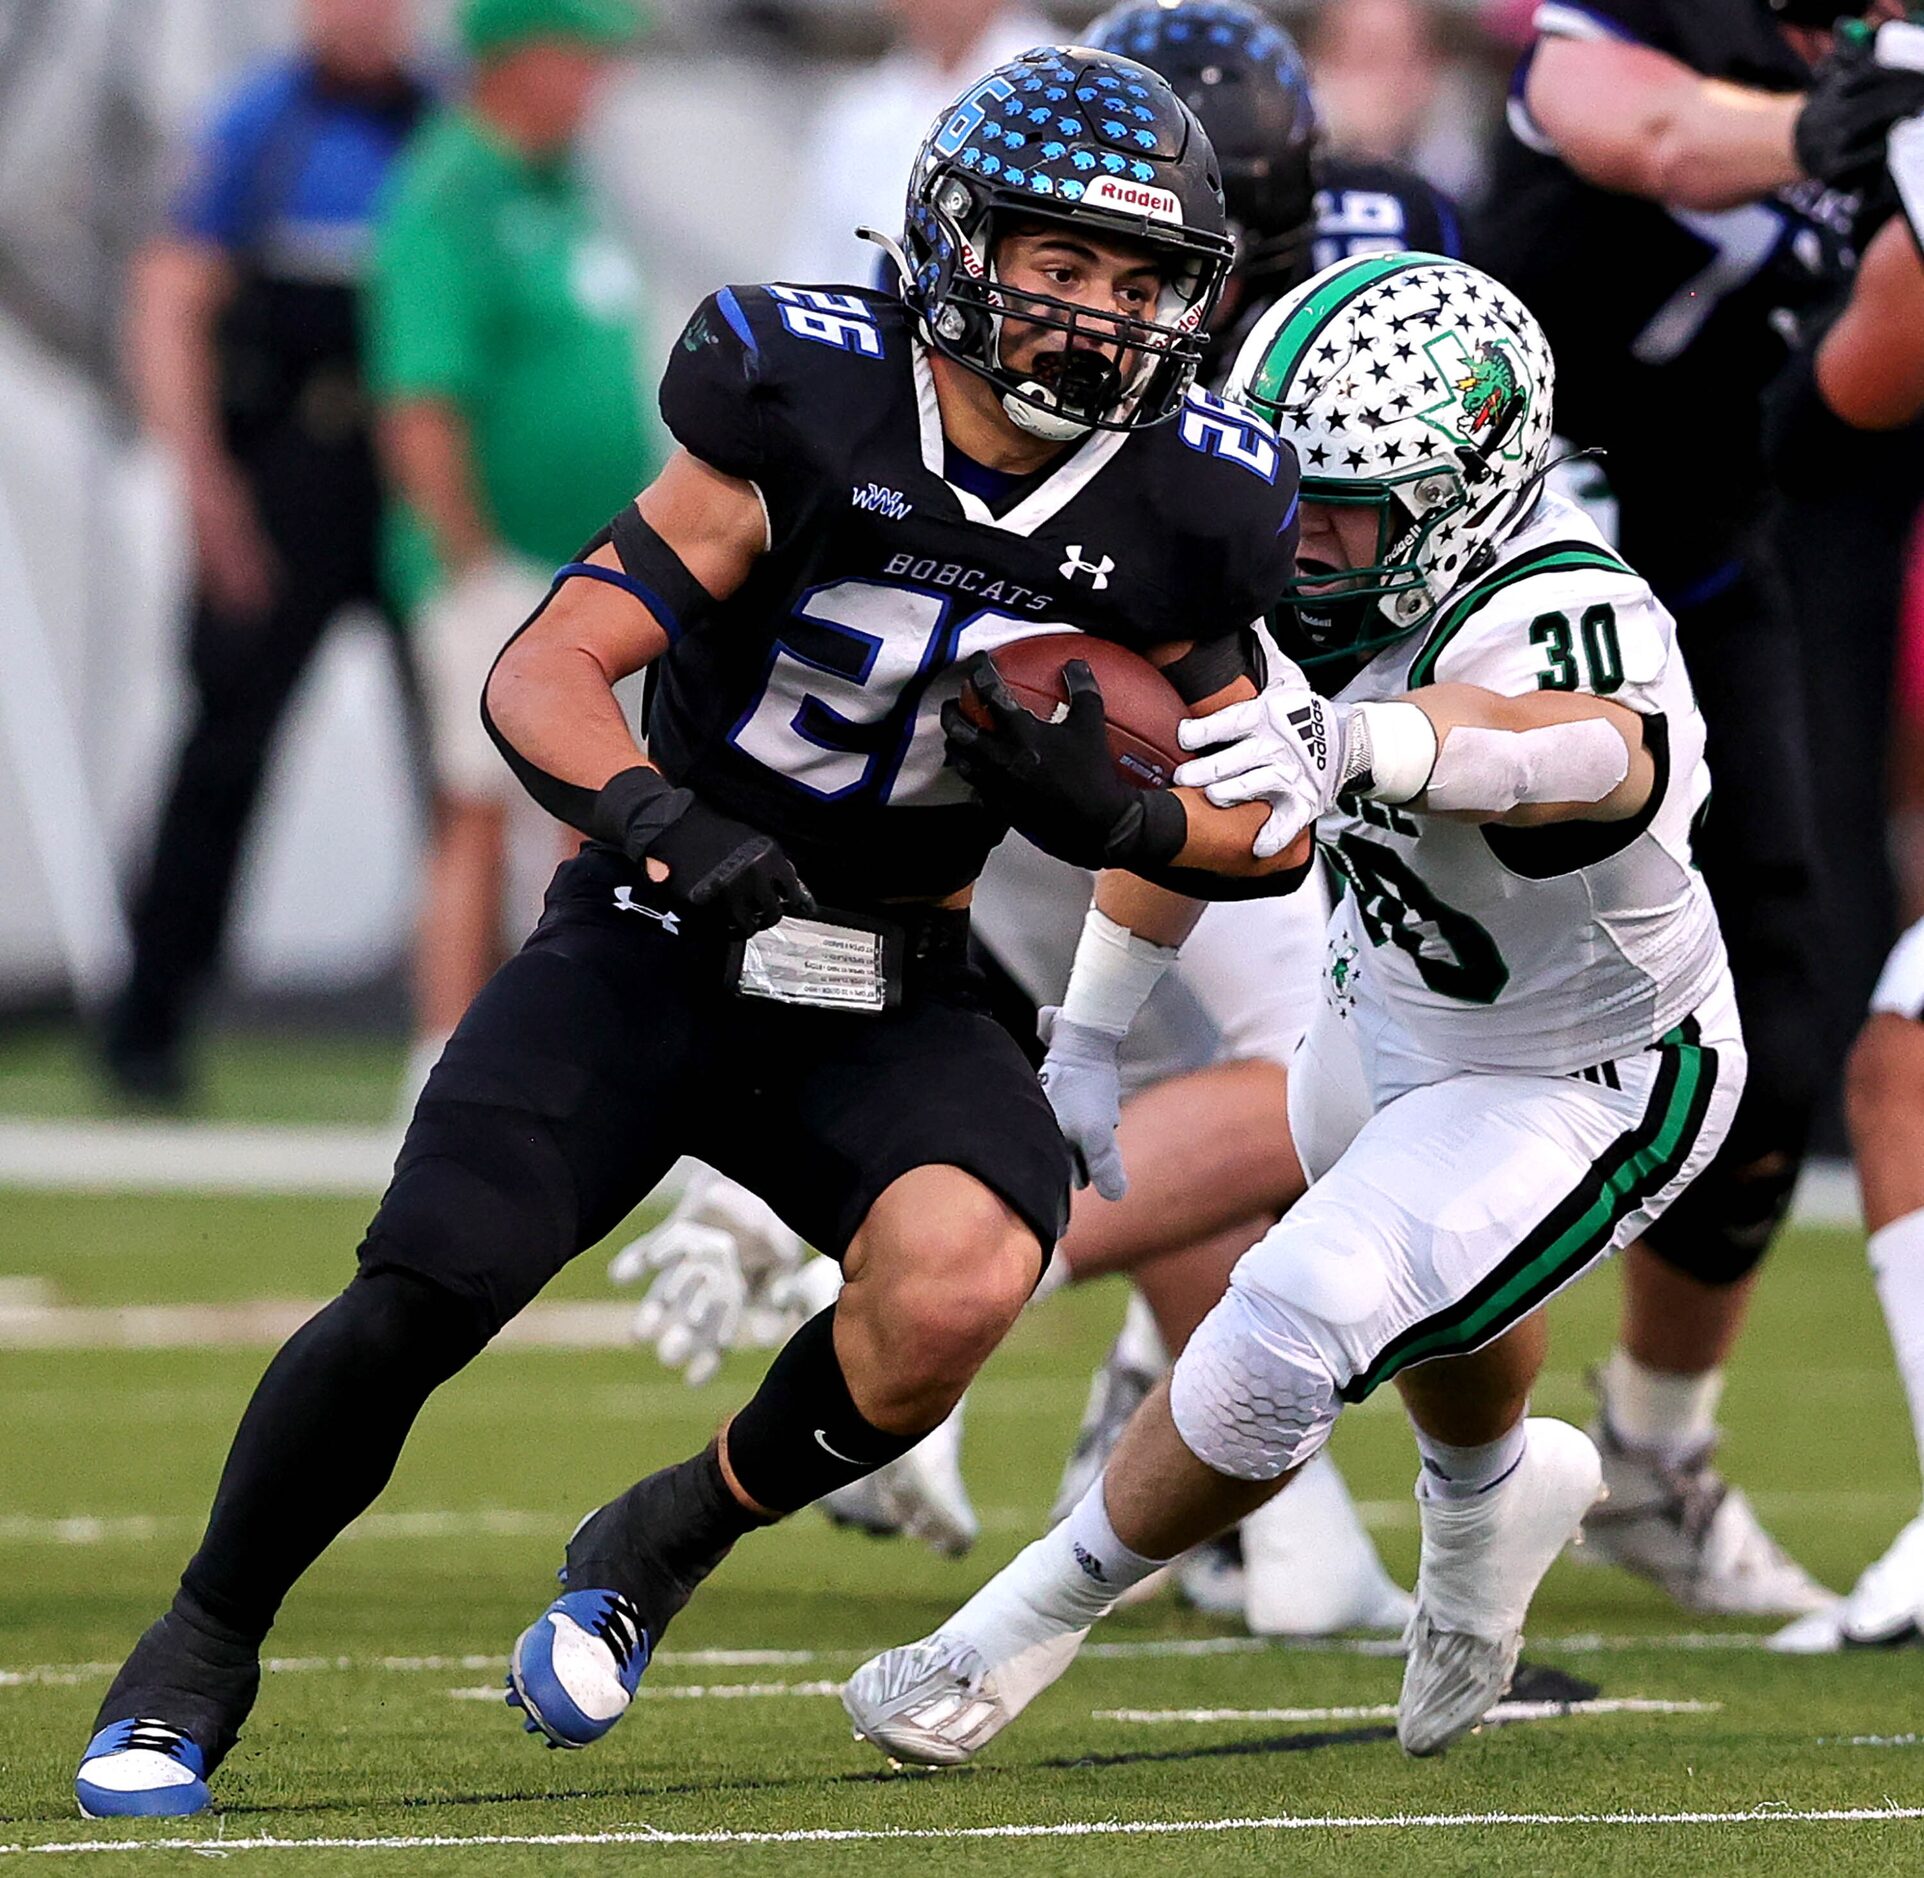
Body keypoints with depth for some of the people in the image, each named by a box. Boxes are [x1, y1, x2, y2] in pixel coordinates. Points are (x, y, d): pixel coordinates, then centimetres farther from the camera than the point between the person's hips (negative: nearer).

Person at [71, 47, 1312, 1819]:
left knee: (961, 1275, -28)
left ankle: (661, 1548, 1)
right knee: (420, 1296, -18)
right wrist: (656, 815, -37)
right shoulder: (812, 410, -15)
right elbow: (544, 674, -17)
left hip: (886, 1004, 2)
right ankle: (200, 1654, 9)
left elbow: (1278, 828, 4)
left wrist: (1116, 814, -18)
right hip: (657, 944, -2)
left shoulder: (1175, 512, -6)